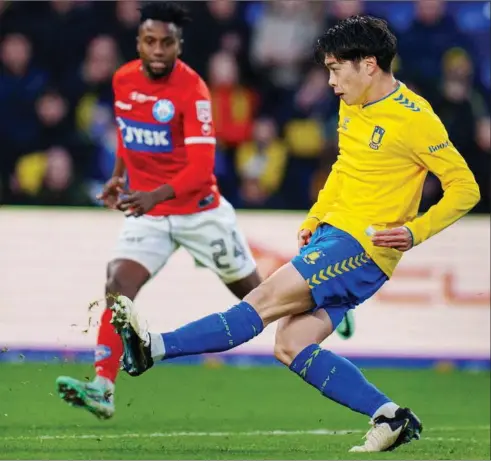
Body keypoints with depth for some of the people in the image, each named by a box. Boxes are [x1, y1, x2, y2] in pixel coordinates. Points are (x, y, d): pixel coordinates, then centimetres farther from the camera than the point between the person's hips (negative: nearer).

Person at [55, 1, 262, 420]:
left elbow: (201, 169, -28)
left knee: (254, 293, 12)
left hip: (200, 211, -4)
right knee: (118, 286, -19)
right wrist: (118, 175, 12)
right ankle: (102, 389, -25)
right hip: (147, 212, 4)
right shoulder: (123, 80, -3)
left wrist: (156, 196, -41)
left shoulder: (192, 89, -21)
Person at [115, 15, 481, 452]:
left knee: (267, 299, -17)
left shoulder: (414, 118, -13)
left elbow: (466, 189, -11)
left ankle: (153, 348, -22)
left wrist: (414, 232, -20)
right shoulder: (351, 105, 12)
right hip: (333, 235, 9)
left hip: (365, 249, -9)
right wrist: (315, 217, 16)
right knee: (292, 347, -2)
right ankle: (390, 418, -1)